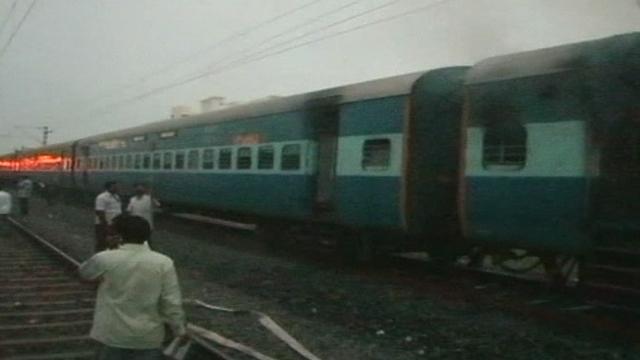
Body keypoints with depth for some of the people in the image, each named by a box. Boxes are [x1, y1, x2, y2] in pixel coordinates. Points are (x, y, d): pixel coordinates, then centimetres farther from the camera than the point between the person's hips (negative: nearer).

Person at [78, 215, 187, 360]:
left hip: (113, 334, 0)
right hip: (148, 336, 0)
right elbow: (172, 303, -9)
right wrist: (180, 330, 4)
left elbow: (84, 272, 12)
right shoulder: (163, 263, -10)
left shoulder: (105, 259, -11)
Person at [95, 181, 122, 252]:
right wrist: (106, 226, -23)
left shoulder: (116, 197, 13)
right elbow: (100, 213, -20)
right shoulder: (102, 197, -15)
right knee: (102, 246, -3)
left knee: (114, 246, 13)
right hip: (104, 226, -9)